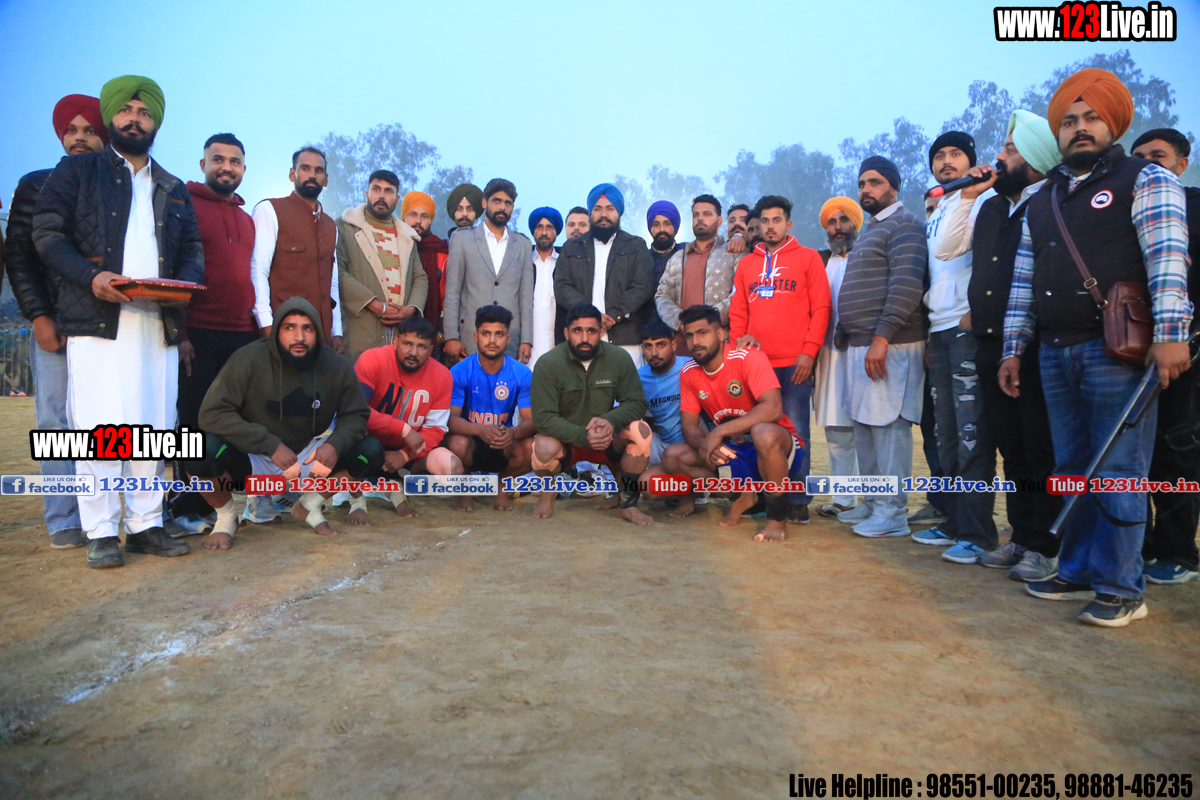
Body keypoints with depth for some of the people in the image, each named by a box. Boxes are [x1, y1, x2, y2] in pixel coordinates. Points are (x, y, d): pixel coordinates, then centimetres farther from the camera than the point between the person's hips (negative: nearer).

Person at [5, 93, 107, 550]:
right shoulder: (36, 185, 13)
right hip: (56, 322, 0)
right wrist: (38, 316, -4)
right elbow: (18, 255, 7)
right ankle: (63, 524, 4)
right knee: (57, 422, -1)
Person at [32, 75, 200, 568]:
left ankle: (145, 524, 11)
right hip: (97, 319, -3)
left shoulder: (174, 190, 24)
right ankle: (101, 532, 1)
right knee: (100, 426, -7)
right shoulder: (77, 172, 12)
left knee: (155, 426, 2)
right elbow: (47, 233, 3)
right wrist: (90, 276, -14)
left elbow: (193, 249, 19)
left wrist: (186, 282, -3)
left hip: (159, 323, 4)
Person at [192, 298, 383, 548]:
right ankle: (226, 517, 1)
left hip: (307, 457, 3)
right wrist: (271, 445, -31)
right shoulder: (249, 359, -19)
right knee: (204, 449, -33)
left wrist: (335, 443, -23)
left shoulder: (337, 367, -9)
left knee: (371, 452, -14)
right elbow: (212, 413, -22)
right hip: (253, 460, -3)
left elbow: (355, 415, 1)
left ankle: (309, 506, 12)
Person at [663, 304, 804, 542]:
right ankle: (741, 494, 3)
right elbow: (689, 424, 1)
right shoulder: (688, 373, 0)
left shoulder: (748, 357, -19)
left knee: (763, 432, -40)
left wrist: (720, 431, -32)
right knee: (673, 456, -11)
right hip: (733, 453, 6)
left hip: (776, 448, -6)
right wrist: (704, 444, -23)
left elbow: (773, 409, -31)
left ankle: (778, 519, -20)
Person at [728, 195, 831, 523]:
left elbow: (821, 308, 0)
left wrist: (809, 351, -9)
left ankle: (797, 502, 5)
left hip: (794, 363, -3)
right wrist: (739, 339, -1)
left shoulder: (808, 258, 7)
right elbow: (737, 312, 16)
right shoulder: (746, 264, 17)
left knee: (794, 432, -3)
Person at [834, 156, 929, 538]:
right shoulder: (871, 231, 25)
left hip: (889, 347, -10)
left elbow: (907, 285, -18)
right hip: (862, 345, 10)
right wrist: (843, 332, 21)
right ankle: (872, 502, 21)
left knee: (888, 425, -9)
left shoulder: (904, 225, -6)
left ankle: (892, 512, -4)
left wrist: (882, 337, -24)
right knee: (864, 425, 12)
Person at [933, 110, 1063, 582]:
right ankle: (1022, 538, 26)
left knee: (1042, 451, 1)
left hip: (1034, 349, -7)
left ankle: (1047, 548, 12)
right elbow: (945, 250, 18)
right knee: (1012, 448, 14)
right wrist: (966, 198, 10)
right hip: (990, 346, 7)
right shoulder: (989, 206, 14)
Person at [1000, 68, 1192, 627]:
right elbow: (1023, 281, 18)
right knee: (1072, 470, 11)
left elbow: (1168, 261, -9)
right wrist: (1013, 348, 13)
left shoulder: (1145, 179, 3)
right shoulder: (1041, 200, 19)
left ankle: (1121, 588, 5)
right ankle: (1077, 572, 21)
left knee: (1119, 473, -4)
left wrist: (1169, 334, -19)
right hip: (1056, 354, 6)